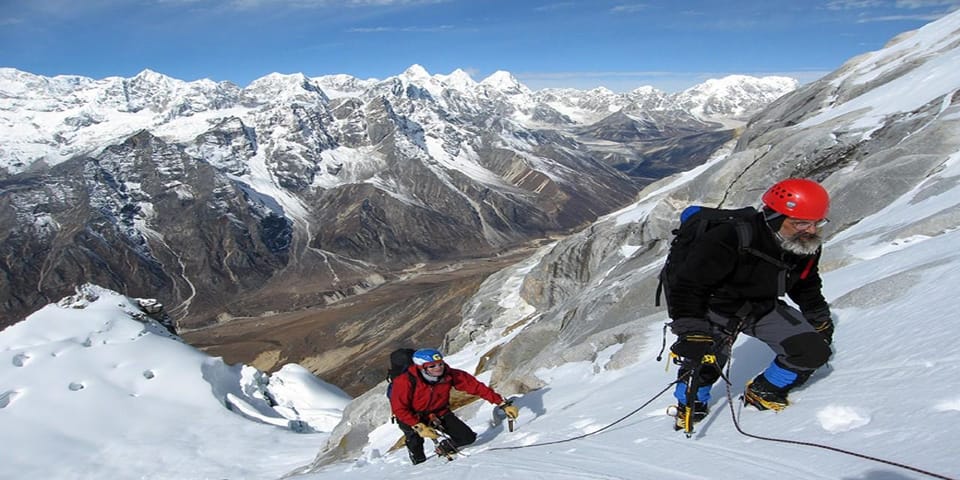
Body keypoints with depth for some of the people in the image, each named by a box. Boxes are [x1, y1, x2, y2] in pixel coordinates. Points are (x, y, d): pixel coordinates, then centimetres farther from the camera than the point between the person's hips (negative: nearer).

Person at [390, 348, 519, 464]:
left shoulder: (450, 375, -23)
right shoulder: (405, 382, -32)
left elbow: (477, 387, -20)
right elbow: (399, 409, -23)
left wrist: (503, 405, -23)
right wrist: (420, 427, -33)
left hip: (439, 413, 3)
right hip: (411, 417, -2)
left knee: (467, 438, -10)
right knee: (415, 437, -32)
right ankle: (419, 463, 2)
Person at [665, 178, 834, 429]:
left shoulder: (806, 247, -8)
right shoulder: (729, 240, -34)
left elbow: (806, 286, 15)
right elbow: (688, 285, -32)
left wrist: (820, 321, 23)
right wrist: (691, 332, -38)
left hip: (764, 308, 6)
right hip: (716, 306, -6)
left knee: (814, 351, -6)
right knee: (705, 359, -21)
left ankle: (764, 392, 18)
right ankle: (691, 405, 12)